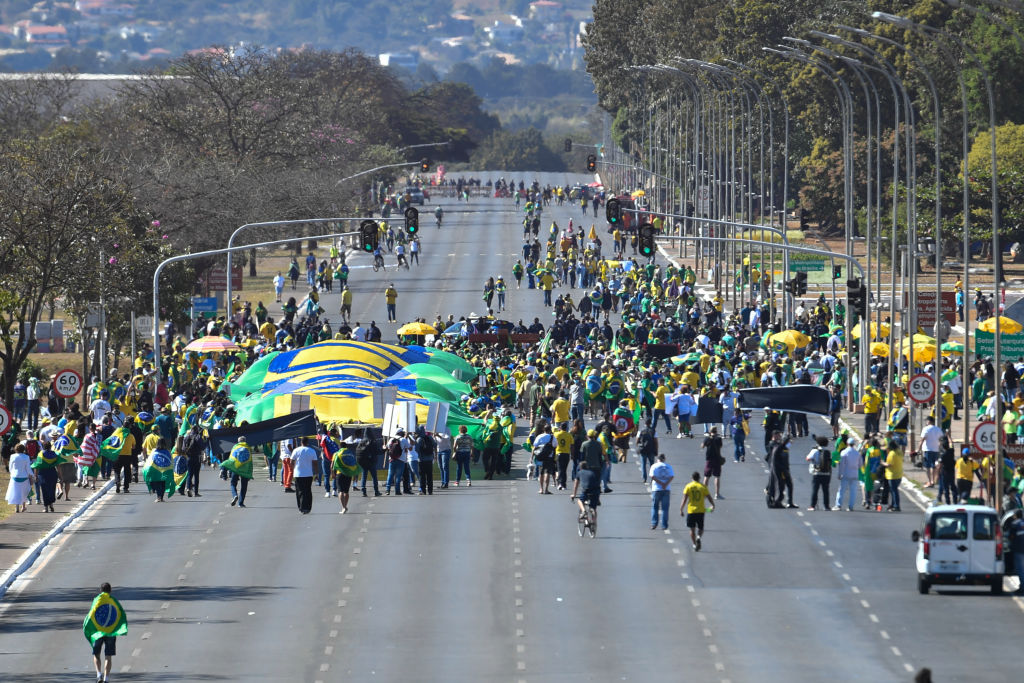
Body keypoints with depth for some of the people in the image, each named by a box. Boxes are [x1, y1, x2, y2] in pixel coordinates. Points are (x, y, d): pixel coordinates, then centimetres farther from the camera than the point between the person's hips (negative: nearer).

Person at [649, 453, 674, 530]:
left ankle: (654, 523, 1)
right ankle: (664, 525, 3)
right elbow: (672, 477, -5)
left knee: (654, 507, 9)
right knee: (665, 508, 5)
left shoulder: (654, 466, 0)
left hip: (656, 489, -2)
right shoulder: (669, 466, 6)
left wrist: (661, 483, -11)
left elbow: (652, 477, -12)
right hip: (667, 489, 2)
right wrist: (665, 484, -12)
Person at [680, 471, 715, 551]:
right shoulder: (703, 487, 1)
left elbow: (684, 499, -8)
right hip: (701, 510, 1)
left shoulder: (688, 486, -2)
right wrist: (713, 506, 23)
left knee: (692, 529, 12)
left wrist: (681, 510, -3)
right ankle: (698, 538, -19)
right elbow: (709, 498, 4)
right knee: (700, 529, 11)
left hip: (691, 511, -1)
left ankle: (694, 544, 8)